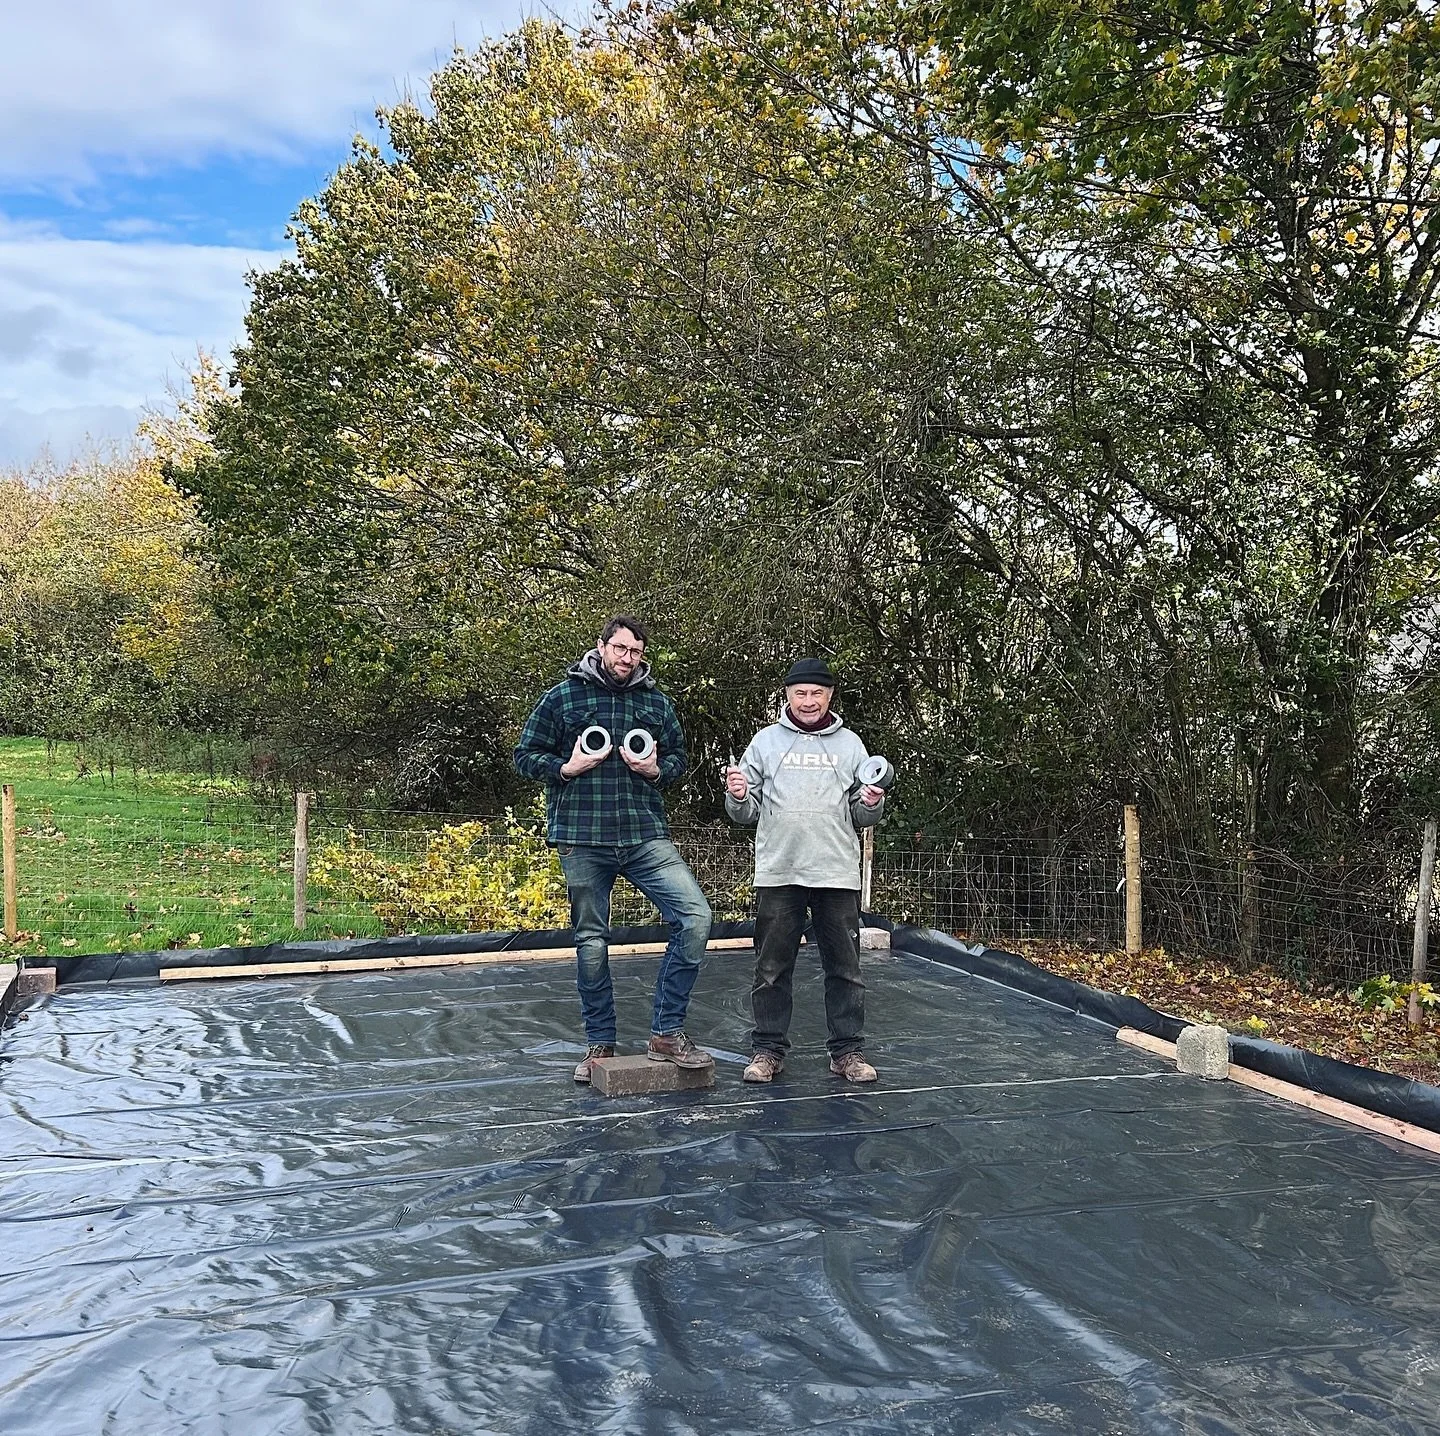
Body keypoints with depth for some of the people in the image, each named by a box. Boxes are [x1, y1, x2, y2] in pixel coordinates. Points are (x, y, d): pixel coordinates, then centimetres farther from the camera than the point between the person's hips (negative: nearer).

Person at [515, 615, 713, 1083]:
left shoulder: (656, 702, 12)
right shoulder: (562, 697, 4)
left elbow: (678, 757, 21)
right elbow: (526, 755, 7)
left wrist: (655, 770, -1)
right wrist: (567, 768, -10)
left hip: (647, 836, 2)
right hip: (582, 840, -2)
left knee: (694, 917, -14)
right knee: (591, 943, 7)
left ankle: (666, 1033, -1)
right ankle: (599, 1044, 24)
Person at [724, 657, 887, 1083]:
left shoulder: (849, 744, 11)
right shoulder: (766, 741, 9)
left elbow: (861, 818, 11)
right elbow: (747, 813, 9)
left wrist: (872, 804, -10)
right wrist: (738, 796, -13)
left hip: (838, 873, 1)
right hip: (777, 872, 0)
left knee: (845, 967, 4)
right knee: (772, 968, 5)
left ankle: (848, 1051, 14)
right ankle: (768, 1050, 15)